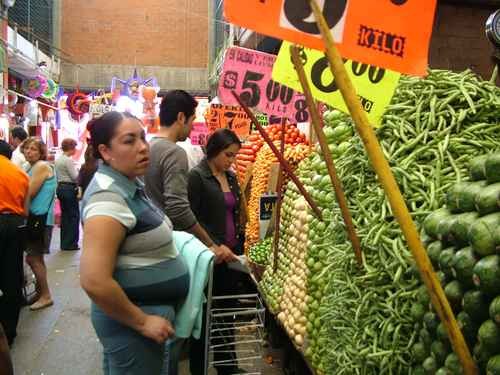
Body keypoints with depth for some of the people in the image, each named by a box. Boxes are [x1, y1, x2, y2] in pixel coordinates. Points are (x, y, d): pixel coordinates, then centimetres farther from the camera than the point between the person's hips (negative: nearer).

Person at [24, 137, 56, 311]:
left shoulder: (41, 166, -13)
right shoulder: (33, 167, 17)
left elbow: (29, 194, -16)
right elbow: (28, 193, 15)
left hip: (40, 217, -10)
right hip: (36, 216, 10)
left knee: (32, 258, -4)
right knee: (36, 257, 16)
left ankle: (46, 296, 7)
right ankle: (40, 292, 27)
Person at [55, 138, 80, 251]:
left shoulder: (58, 159, 13)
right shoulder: (68, 160, -15)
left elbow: (58, 175, 17)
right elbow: (75, 176, -15)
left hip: (60, 187, 9)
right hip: (69, 188, -9)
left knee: (65, 215, 12)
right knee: (74, 215, -2)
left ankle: (64, 243, 17)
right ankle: (70, 243, 1)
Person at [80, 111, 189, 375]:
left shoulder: (129, 184, 4)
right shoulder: (109, 196, -25)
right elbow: (94, 281, -31)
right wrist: (142, 322, -21)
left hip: (147, 311, 9)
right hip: (131, 321, -9)